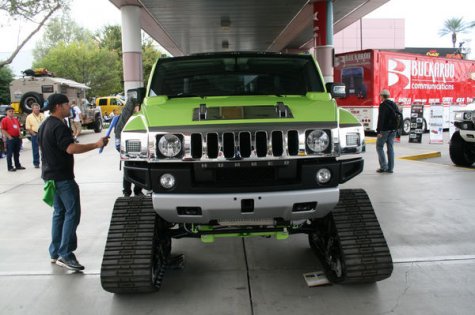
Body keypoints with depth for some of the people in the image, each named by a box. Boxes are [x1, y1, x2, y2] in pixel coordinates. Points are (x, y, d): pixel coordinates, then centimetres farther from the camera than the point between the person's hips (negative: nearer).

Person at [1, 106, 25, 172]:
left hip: (17, 138, 7)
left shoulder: (15, 119, 13)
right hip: (10, 139, -7)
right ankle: (10, 167, 3)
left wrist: (20, 135, 11)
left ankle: (18, 165, 24)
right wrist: (9, 137, -16)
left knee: (17, 153, 15)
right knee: (9, 153, -1)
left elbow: (19, 127, 22)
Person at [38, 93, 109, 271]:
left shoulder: (44, 126, 16)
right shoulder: (59, 126, -17)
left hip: (51, 176, 11)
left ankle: (55, 253, 19)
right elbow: (71, 148, -27)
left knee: (59, 213, 15)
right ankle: (65, 255, -8)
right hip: (62, 177, -11)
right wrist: (96, 145, -27)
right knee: (72, 213, -8)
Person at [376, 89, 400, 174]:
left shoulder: (383, 105, -12)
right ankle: (390, 168, 11)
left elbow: (381, 119, -18)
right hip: (393, 130, 7)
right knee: (390, 148, 9)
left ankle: (383, 166, -3)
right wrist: (396, 129, 20)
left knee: (379, 147, 3)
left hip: (385, 130, -7)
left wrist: (379, 131, -17)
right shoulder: (394, 105, 13)